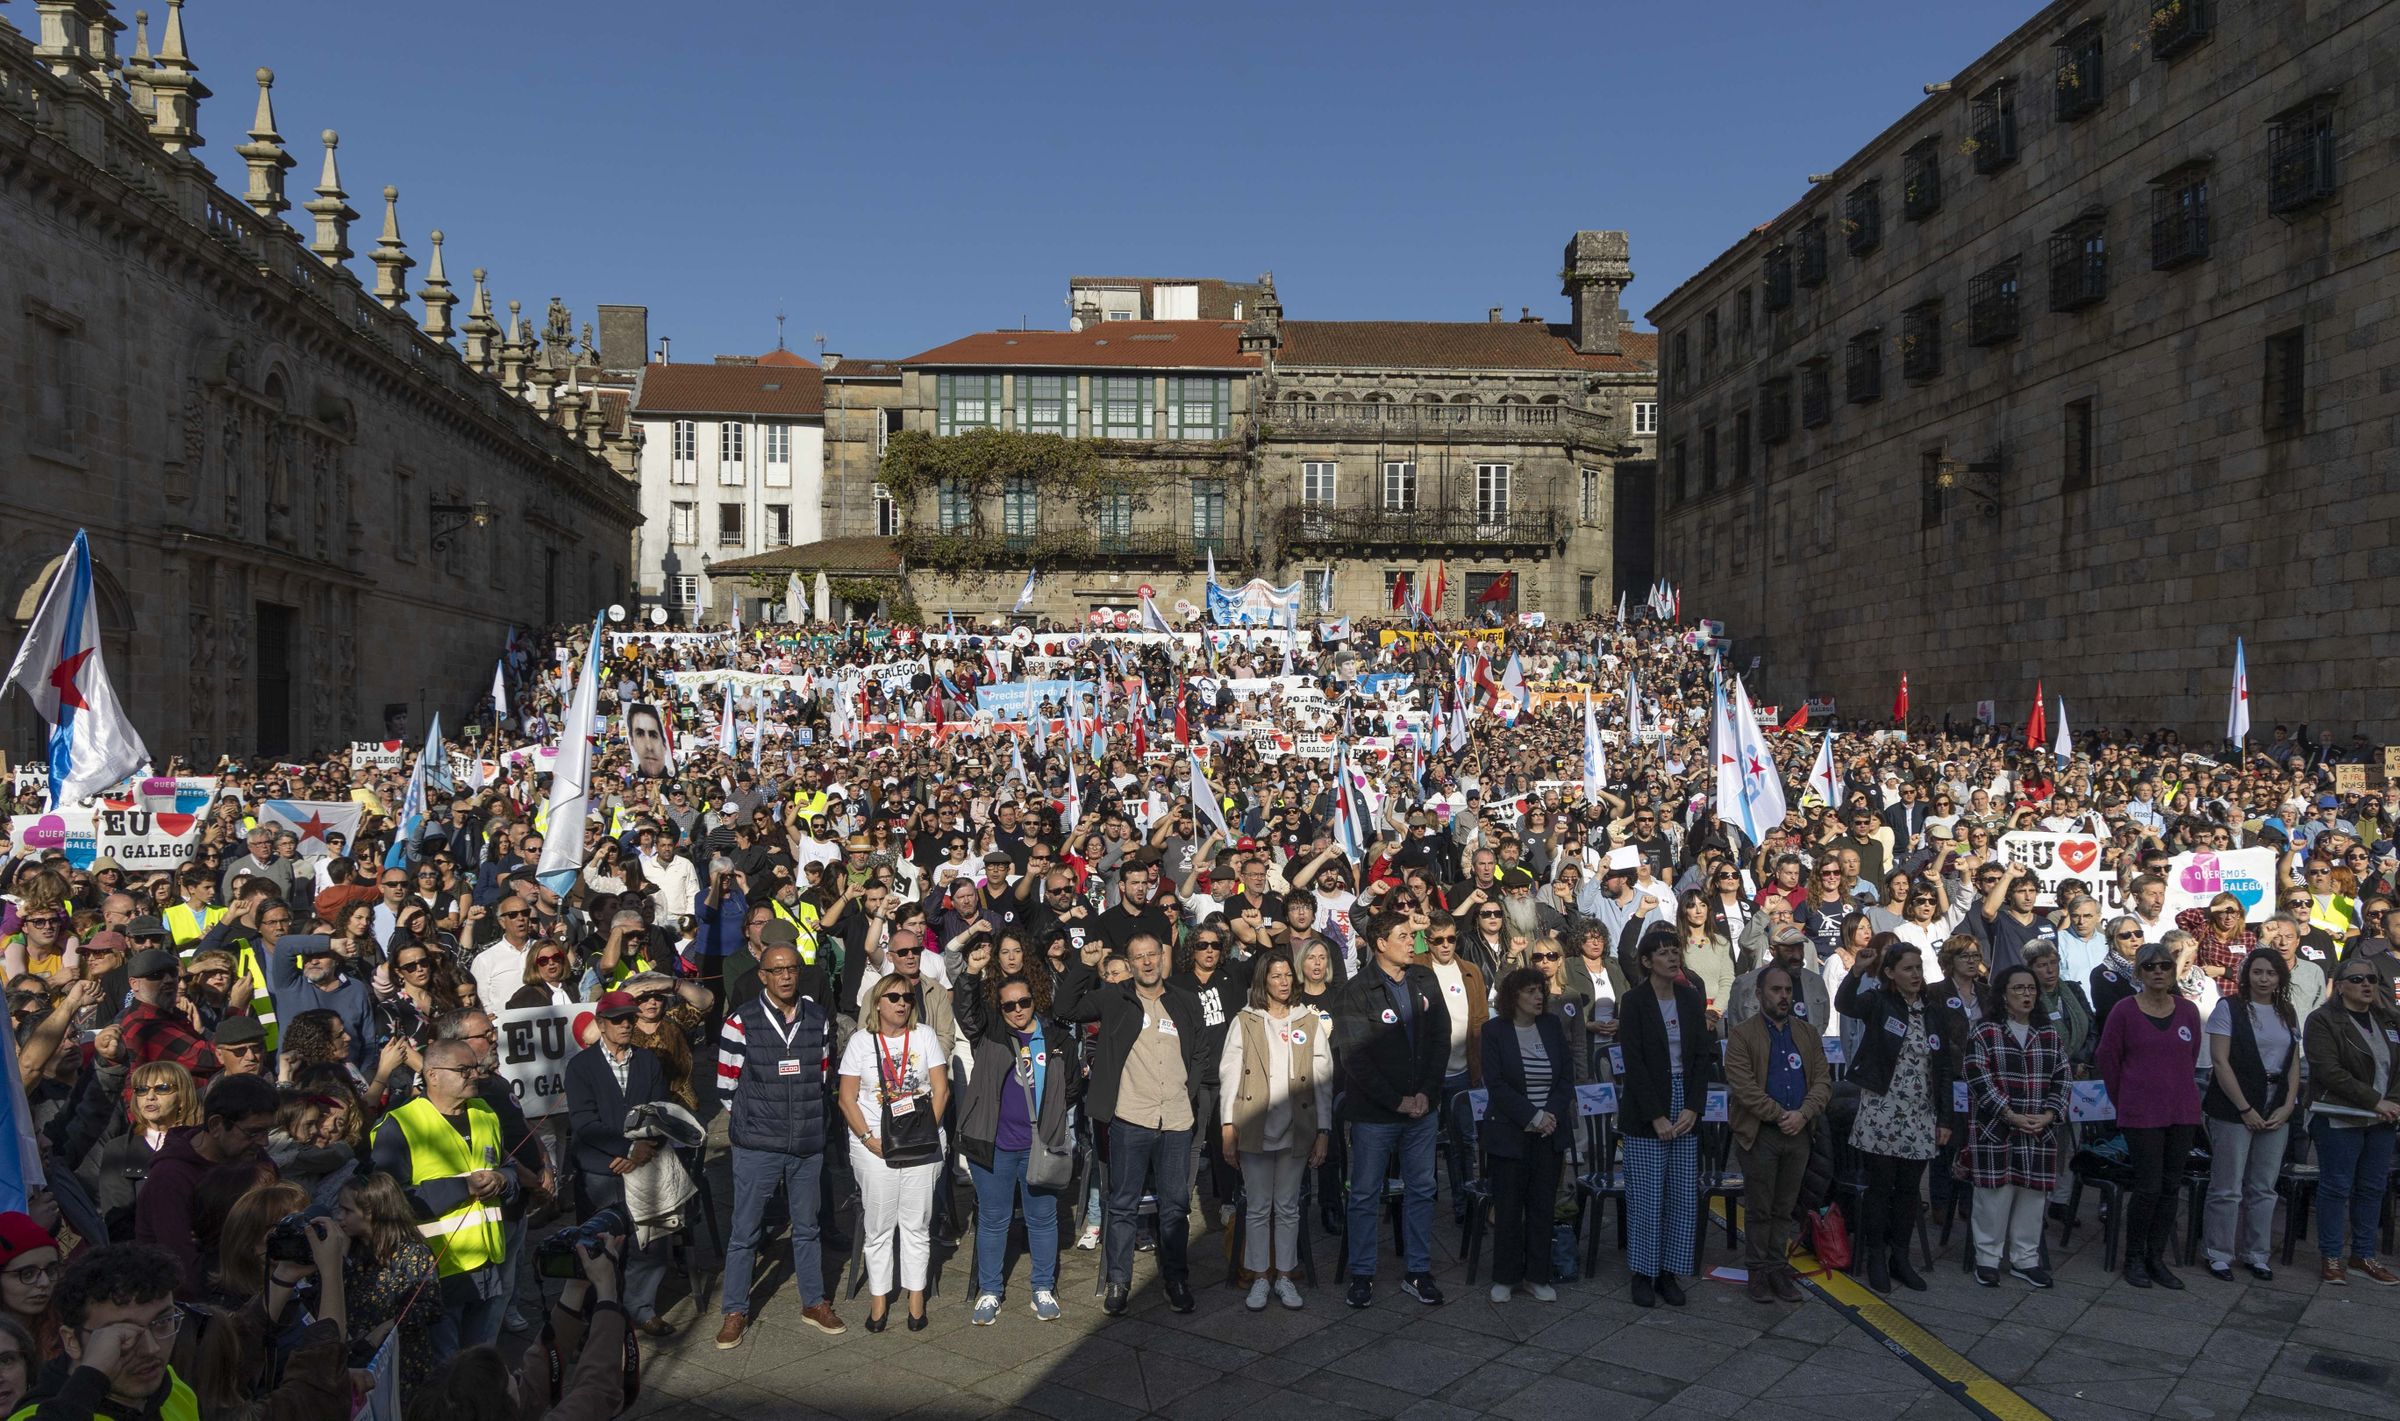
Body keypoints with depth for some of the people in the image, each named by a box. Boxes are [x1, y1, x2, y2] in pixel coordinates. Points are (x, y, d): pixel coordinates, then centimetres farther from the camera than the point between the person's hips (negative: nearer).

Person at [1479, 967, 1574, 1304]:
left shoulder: (1553, 1026, 6)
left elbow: (1567, 1076, 5)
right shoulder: (1494, 1031, -4)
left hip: (1550, 1133, 3)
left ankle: (1538, 1276, 16)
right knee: (1508, 1207, 2)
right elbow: (1496, 1084, -11)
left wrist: (1552, 1114, -9)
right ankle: (1505, 1277, 14)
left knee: (1542, 1206, 6)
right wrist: (1532, 1117, -16)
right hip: (1509, 1133, -3)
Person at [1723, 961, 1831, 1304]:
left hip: (1799, 1133, 4)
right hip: (1760, 1134, -4)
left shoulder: (1808, 1033, 10)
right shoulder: (1741, 1034, -5)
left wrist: (1802, 1114, -11)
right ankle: (1757, 1272, 14)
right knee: (1759, 1209, 4)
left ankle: (1778, 1267, 21)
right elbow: (1743, 1086, -13)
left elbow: (1823, 1080, 4)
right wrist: (1779, 1115, -16)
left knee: (1784, 1209, 11)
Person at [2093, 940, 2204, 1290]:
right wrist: (2125, 1099, 9)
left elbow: (2190, 1056, 18)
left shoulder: (2188, 1010, 4)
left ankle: (2156, 1259, 20)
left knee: (2171, 1186, 9)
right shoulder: (2124, 1011, -7)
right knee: (2148, 1186, -4)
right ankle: (2134, 1258, 12)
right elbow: (2106, 1058, 2)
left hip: (2183, 1110, 4)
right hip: (2141, 1113, -4)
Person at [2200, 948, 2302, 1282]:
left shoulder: (2288, 1014, 12)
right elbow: (2220, 1061, -10)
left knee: (2264, 1188, 10)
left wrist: (2287, 1106, -1)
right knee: (2227, 1188, 0)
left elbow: (2294, 1064, 12)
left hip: (2277, 1112, 5)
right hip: (2234, 1110, -5)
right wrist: (2245, 1109, -12)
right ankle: (2219, 1255, 9)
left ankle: (2255, 1254, 21)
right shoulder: (2229, 1008, -5)